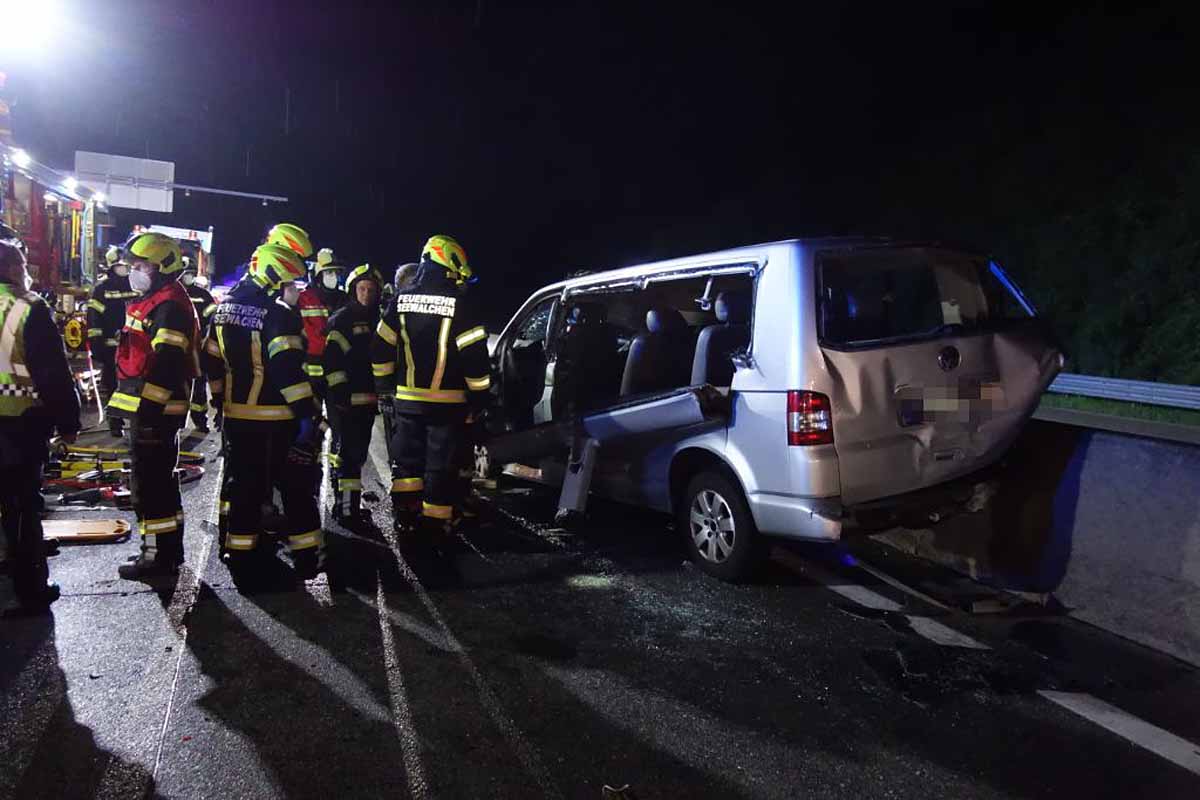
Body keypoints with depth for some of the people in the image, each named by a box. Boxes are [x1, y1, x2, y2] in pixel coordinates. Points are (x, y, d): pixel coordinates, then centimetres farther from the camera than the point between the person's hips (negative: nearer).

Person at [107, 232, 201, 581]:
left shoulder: (169, 306, -16)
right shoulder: (153, 301, 18)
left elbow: (166, 364, -25)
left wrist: (147, 408, -27)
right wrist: (124, 406, 25)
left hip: (154, 411, -11)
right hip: (148, 408, 11)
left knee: (150, 486, -5)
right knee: (159, 482, 17)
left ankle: (159, 557, 3)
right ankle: (167, 551, 28)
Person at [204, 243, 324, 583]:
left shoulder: (225, 309, 9)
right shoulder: (278, 314, -15)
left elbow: (211, 362, 14)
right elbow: (287, 369, -23)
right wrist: (309, 414, -21)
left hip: (237, 416, 7)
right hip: (276, 419, -6)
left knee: (244, 485, 14)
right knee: (296, 487, 5)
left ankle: (240, 556, 20)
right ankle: (307, 556, 11)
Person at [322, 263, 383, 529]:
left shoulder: (378, 319, 15)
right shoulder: (341, 319, -5)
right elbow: (331, 357, -12)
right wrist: (339, 389, -18)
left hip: (369, 397, 7)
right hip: (345, 397, -7)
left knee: (358, 452, 14)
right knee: (349, 452, -10)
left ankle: (345, 502, 27)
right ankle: (347, 509, -7)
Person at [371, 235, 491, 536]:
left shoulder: (401, 301, 4)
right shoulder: (458, 304, -10)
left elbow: (381, 348, 8)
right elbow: (474, 354, -13)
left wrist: (384, 388, 17)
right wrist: (479, 394, -4)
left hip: (406, 398, 4)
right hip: (447, 401, -4)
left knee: (407, 456, 16)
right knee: (441, 463, 5)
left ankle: (405, 513, 18)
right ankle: (435, 521, 11)